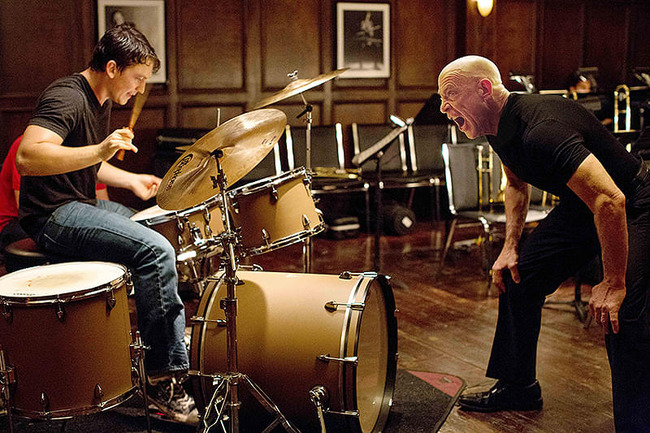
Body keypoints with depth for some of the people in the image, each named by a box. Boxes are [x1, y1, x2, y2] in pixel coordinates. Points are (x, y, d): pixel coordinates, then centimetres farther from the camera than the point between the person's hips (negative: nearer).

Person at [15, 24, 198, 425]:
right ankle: (165, 379, -21)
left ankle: (174, 331, 34)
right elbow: (28, 158, -33)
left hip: (83, 205, 11)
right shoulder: (66, 98, -18)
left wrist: (131, 180, 13)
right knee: (155, 250, -27)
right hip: (53, 216, -11)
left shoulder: (102, 102, 14)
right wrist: (98, 151, -41)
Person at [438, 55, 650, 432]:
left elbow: (610, 200, -39)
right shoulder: (500, 127, -4)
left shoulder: (542, 129, -35)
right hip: (580, 207, 9)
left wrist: (613, 284, -33)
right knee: (517, 278, 8)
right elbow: (518, 183, 16)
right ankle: (518, 387, 24)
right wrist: (511, 246, 7)